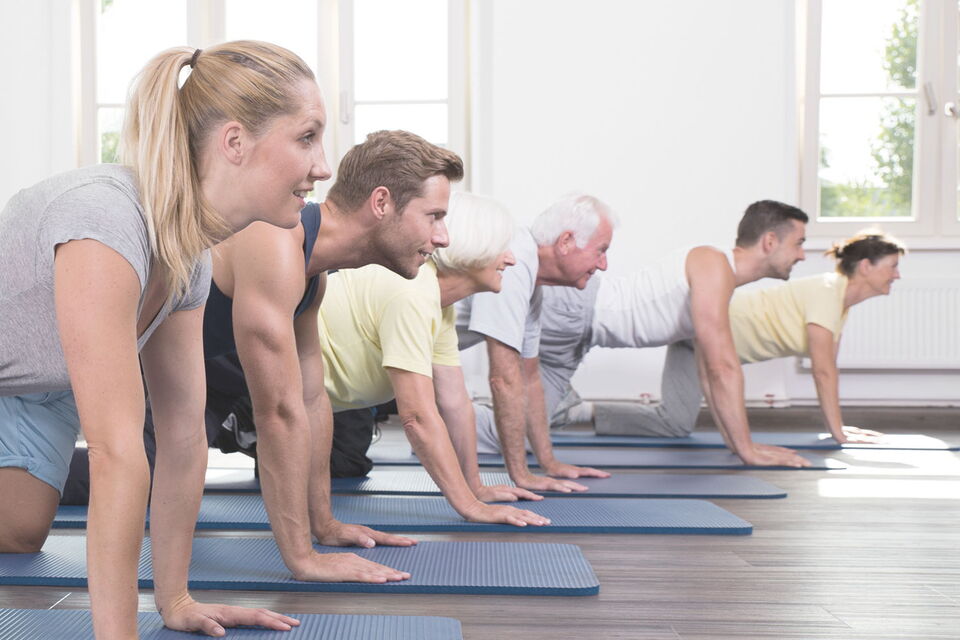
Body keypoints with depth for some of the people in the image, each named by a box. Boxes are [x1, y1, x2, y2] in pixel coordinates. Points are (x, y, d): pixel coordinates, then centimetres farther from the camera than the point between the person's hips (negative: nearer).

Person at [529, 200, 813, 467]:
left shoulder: (721, 276, 10)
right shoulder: (713, 266, -22)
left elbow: (708, 368, 16)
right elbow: (723, 367, -26)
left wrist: (735, 440, 10)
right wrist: (747, 450, -23)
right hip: (567, 309, -10)